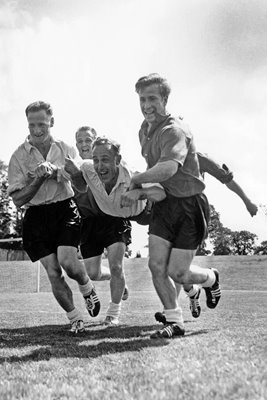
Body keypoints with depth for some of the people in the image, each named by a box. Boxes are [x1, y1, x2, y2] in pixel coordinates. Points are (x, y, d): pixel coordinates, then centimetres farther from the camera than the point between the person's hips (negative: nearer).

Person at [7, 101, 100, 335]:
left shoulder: (66, 150, 5)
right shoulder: (19, 156, 1)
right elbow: (18, 199, -2)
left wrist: (55, 170, -15)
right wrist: (40, 177, -15)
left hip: (65, 210, -1)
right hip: (36, 217, 1)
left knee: (67, 261, -19)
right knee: (53, 273, -3)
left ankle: (88, 289, 15)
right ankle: (75, 318, 16)